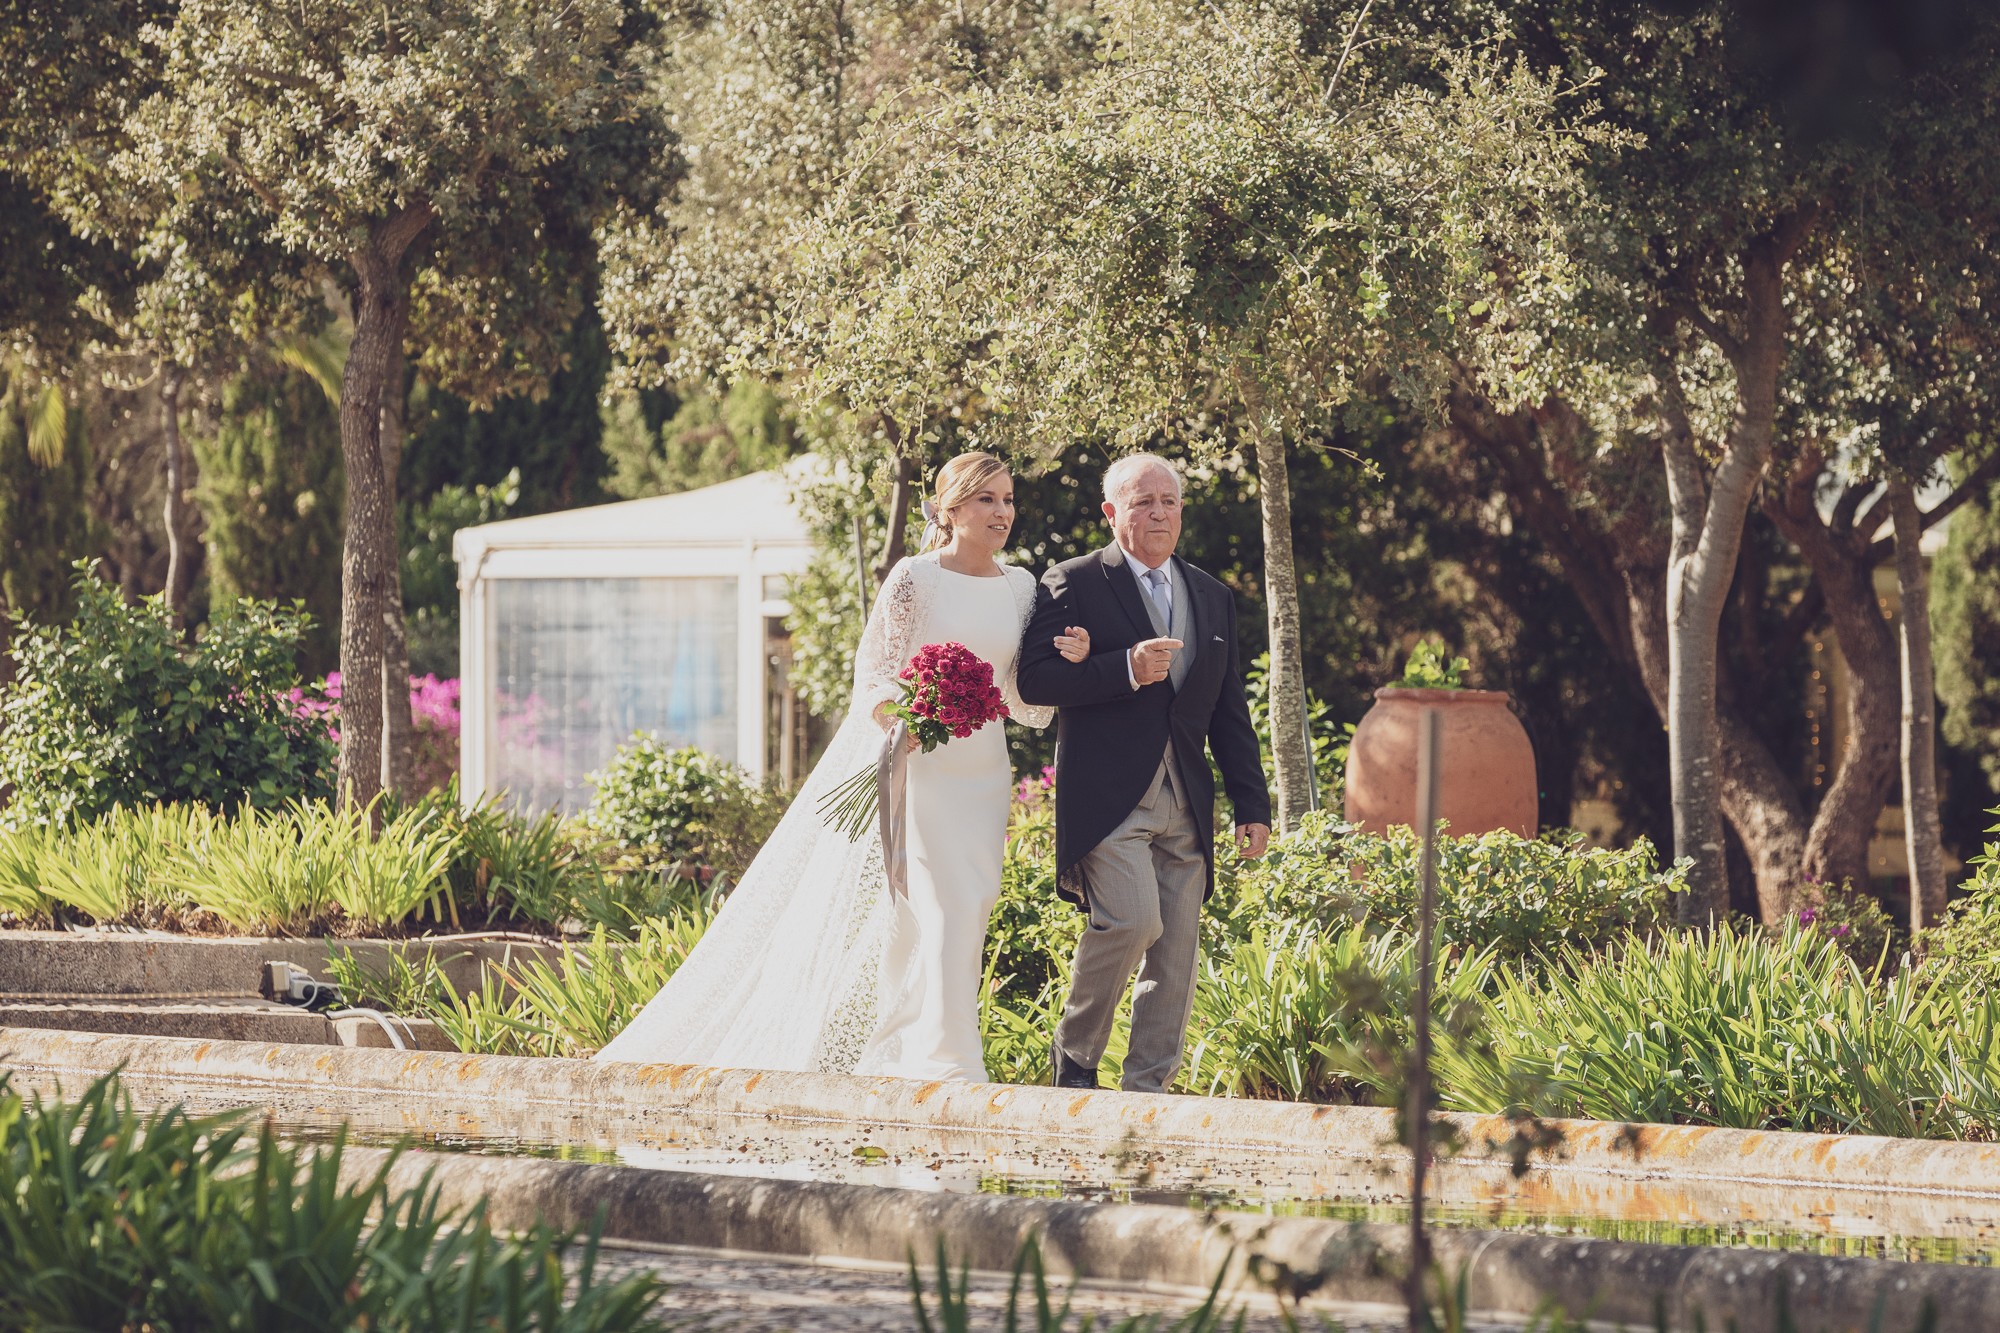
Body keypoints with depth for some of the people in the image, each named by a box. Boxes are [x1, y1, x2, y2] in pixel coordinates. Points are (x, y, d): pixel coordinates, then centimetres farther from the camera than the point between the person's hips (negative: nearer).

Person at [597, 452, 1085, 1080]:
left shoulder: (1021, 587, 10)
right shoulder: (915, 578, -6)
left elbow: (1022, 703, 12)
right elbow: (873, 676, -6)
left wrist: (1064, 662, -6)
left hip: (981, 775, 6)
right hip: (912, 764, -6)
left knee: (966, 916, 3)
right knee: (944, 911, -17)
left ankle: (895, 1056, 13)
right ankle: (945, 1063, -18)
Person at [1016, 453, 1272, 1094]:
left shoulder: (1213, 598, 19)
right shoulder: (1072, 584, 2)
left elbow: (1230, 715, 20)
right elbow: (1034, 680, -8)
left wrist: (1253, 807, 13)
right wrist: (1124, 670, -17)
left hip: (1186, 804, 6)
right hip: (1106, 796, -5)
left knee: (1176, 955, 1)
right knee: (1133, 918, -22)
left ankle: (1148, 1089, 9)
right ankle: (1076, 1050, -1)